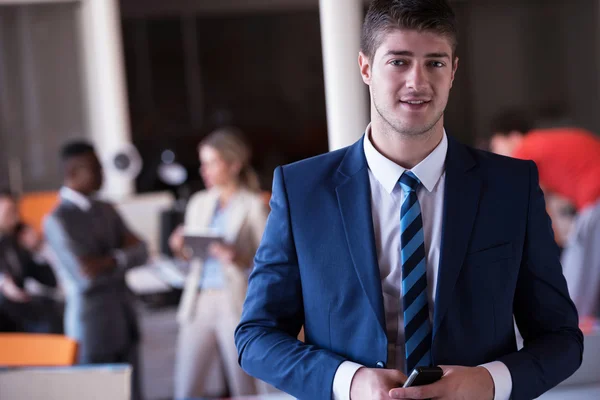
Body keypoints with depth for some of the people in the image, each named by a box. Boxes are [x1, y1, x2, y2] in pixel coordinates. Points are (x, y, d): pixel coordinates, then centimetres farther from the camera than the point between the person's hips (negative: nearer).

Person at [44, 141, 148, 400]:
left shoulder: (106, 211, 12)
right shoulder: (57, 220, -11)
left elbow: (141, 252, 3)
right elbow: (87, 273, -19)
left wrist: (105, 262, -13)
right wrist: (121, 258, -3)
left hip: (124, 317, 6)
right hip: (92, 321, -6)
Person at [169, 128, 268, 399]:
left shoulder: (253, 206, -1)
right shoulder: (199, 203, 14)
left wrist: (239, 258, -23)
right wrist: (181, 248, -1)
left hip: (236, 305, -5)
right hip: (198, 303, 5)